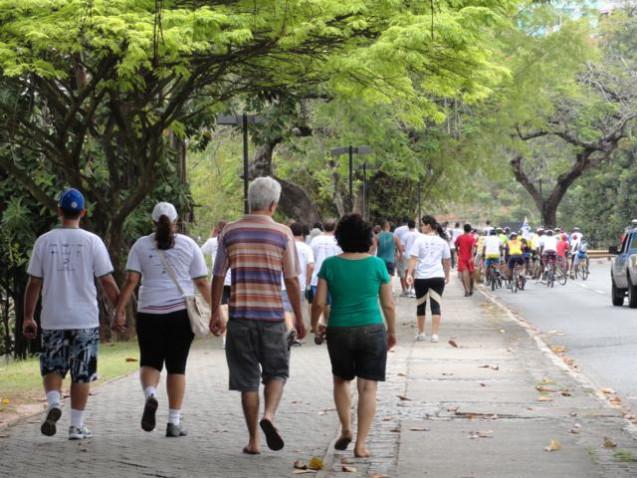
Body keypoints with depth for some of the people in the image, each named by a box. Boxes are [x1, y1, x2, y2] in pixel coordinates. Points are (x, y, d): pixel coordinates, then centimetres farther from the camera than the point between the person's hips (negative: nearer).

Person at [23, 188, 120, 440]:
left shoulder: (44, 241, 0)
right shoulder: (92, 241, -4)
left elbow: (33, 283, 3)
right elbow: (107, 282, -3)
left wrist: (28, 317, 11)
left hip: (53, 320, 1)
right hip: (85, 319, -1)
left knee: (52, 369, 14)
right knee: (82, 374, 8)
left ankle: (54, 403, -12)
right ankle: (76, 425, 9)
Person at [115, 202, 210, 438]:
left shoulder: (141, 245, 4)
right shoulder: (188, 245, 5)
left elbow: (131, 280, -5)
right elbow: (202, 282, 2)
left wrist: (120, 309, -4)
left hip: (150, 314, 0)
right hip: (182, 312, 0)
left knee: (150, 362, 13)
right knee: (177, 366, 6)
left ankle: (150, 395, -18)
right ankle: (174, 422, 3)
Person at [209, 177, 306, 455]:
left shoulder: (230, 232, 3)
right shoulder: (282, 234, -2)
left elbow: (218, 277, 6)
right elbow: (292, 280, -1)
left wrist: (215, 314, 16)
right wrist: (298, 318, 7)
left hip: (240, 316, 1)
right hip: (272, 316, -1)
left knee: (247, 379, 8)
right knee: (277, 371, 14)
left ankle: (254, 440, 9)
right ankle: (269, 414, -13)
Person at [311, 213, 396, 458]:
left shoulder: (330, 265, -4)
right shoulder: (377, 264, -4)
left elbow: (319, 302, -4)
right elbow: (388, 304, -1)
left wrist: (314, 325, 14)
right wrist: (392, 331, 14)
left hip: (339, 332, 1)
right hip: (372, 331, -1)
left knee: (341, 380, 24)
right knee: (368, 387, 2)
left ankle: (345, 429, 18)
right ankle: (361, 443, -3)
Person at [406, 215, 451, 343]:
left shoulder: (420, 240, -3)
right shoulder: (442, 242, 7)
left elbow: (413, 258, -10)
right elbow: (447, 261, 13)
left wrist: (409, 274, -14)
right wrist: (447, 275, 25)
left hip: (421, 277, -1)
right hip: (438, 277, 2)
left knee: (421, 306, 13)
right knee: (436, 306, -1)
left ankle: (421, 333, 22)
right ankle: (435, 334, -9)